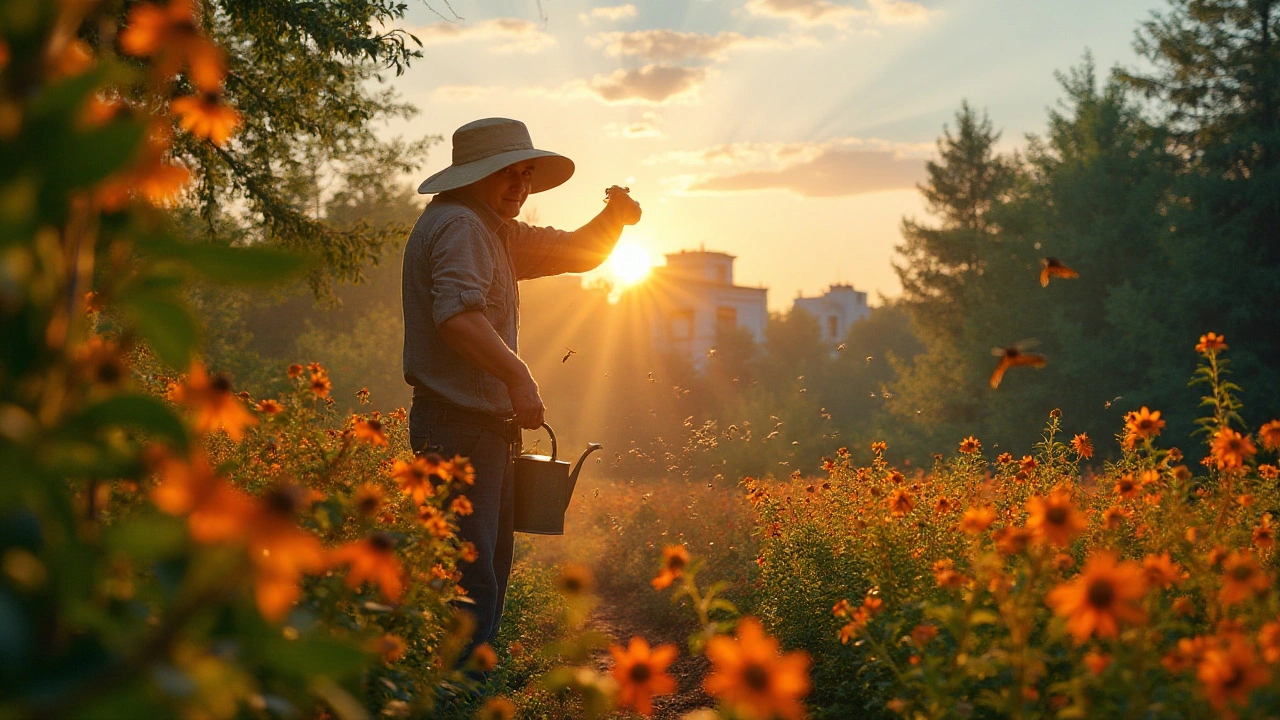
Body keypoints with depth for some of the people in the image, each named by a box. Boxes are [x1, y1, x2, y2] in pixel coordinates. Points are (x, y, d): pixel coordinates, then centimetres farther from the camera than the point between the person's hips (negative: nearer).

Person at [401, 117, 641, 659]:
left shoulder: (495, 230, 20)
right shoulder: (457, 225, -13)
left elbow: (577, 253, 24)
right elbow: (458, 314, -28)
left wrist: (615, 217, 5)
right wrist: (519, 377, -31)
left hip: (486, 428, 11)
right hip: (460, 425, -11)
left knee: (491, 569, 15)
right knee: (470, 579, -13)